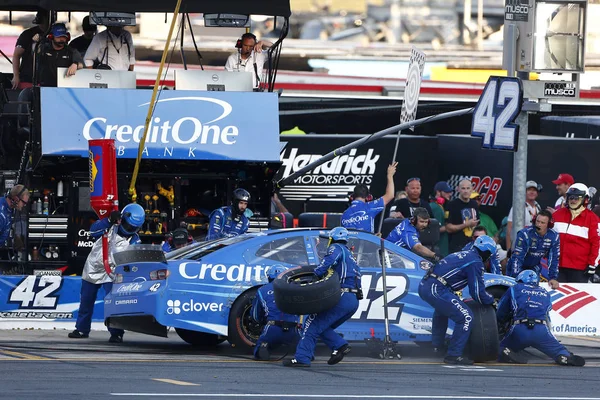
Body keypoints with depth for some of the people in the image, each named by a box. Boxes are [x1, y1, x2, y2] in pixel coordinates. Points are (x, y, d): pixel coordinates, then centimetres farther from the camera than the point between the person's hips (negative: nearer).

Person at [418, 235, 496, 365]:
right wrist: (491, 300, 14)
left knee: (442, 309, 39)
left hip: (424, 285, 10)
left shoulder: (463, 254, 21)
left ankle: (437, 345, 54)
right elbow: (478, 293, -7)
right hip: (437, 290, -10)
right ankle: (454, 355, -6)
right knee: (466, 317, -8)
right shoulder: (476, 263, -5)